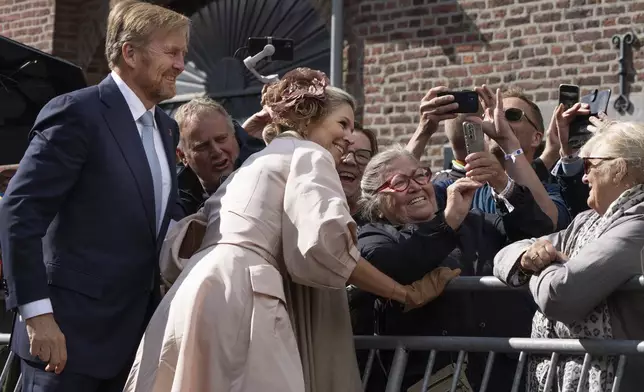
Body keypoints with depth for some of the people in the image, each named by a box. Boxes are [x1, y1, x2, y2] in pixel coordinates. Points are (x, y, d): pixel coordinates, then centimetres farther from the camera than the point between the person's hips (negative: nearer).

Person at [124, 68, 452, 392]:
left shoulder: (255, 162, 32)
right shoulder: (309, 154, 6)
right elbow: (324, 244, -10)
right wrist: (406, 293, -2)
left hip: (203, 290, 9)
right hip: (237, 298, -9)